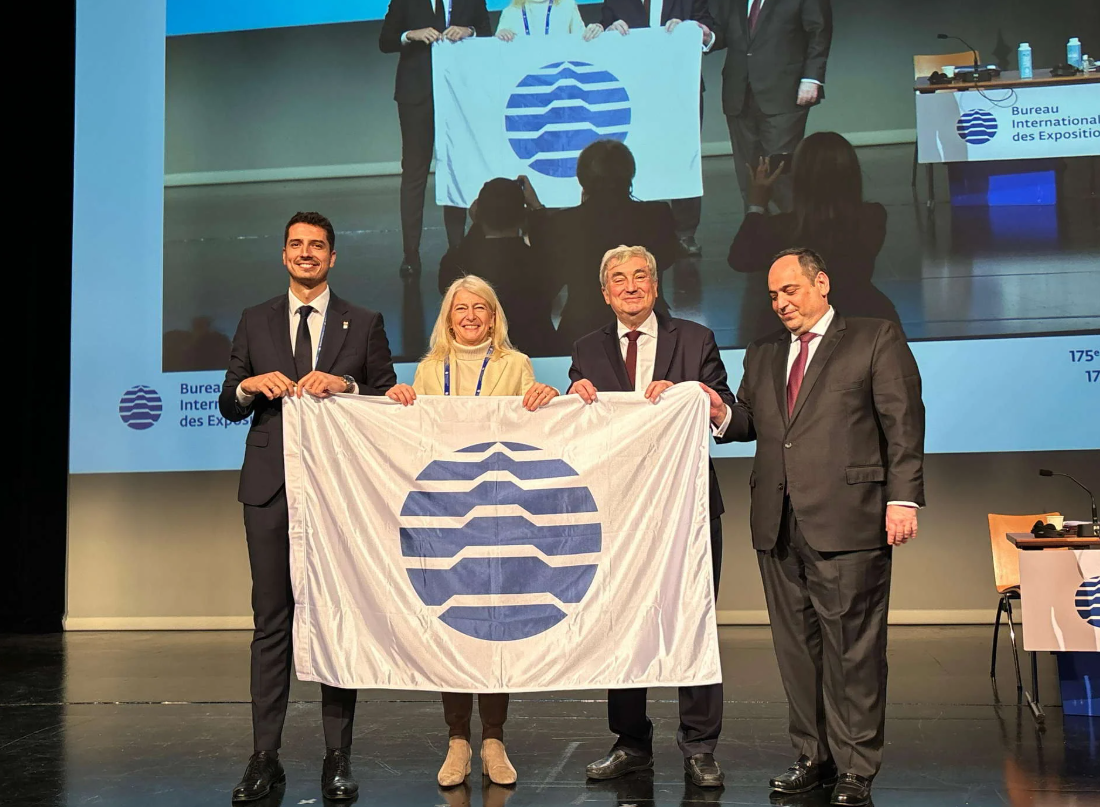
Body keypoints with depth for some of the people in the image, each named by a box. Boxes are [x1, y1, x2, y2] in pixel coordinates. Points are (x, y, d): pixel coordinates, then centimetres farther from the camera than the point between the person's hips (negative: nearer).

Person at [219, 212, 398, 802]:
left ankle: (338, 758, 8)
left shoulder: (364, 324, 9)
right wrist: (251, 384, -9)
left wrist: (346, 385, -12)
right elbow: (228, 405, 12)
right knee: (271, 621, 3)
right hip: (271, 487, 1)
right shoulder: (255, 322, 13)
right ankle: (265, 756, 10)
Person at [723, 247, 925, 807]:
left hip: (847, 521, -5)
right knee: (796, 646, 9)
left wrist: (904, 498, -10)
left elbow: (904, 422, -2)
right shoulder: (763, 355, 20)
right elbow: (749, 420, 20)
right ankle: (813, 755, 21)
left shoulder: (877, 340, 4)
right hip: (778, 526, 5)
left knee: (852, 649, -1)